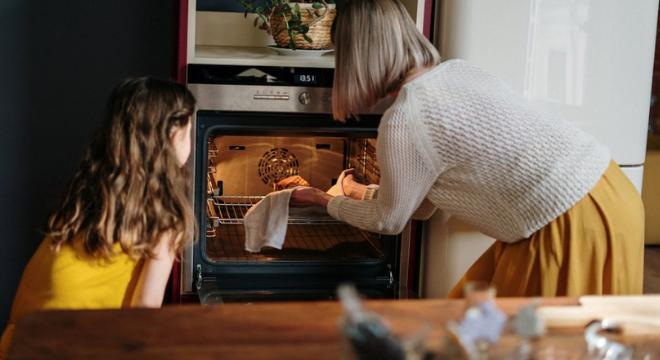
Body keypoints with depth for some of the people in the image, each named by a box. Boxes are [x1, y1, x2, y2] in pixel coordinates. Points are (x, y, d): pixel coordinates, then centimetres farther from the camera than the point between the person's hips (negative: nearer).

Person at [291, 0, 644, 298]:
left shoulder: (403, 121, -16)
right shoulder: (456, 70, 10)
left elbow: (389, 220, 3)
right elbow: (426, 198, 22)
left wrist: (325, 201, 19)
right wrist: (365, 193, 37)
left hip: (574, 226, -9)